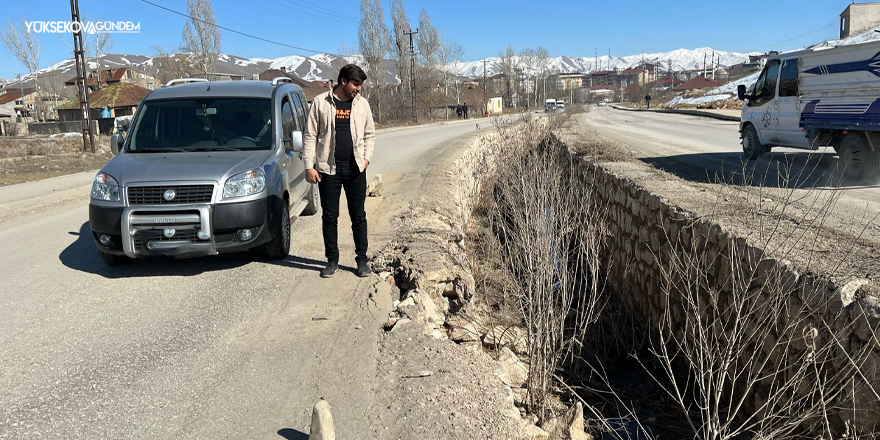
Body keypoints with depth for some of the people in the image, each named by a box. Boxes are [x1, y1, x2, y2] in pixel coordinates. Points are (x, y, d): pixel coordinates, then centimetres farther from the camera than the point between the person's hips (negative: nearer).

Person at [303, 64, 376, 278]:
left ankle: (362, 260, 16)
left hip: (355, 168, 2)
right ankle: (332, 261, 17)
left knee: (358, 216, 6)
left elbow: (370, 134, 16)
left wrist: (366, 157, 0)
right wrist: (309, 166, -7)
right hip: (328, 168, -2)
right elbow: (310, 136, -1)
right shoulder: (320, 102, -1)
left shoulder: (362, 104, 7)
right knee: (329, 217, 5)